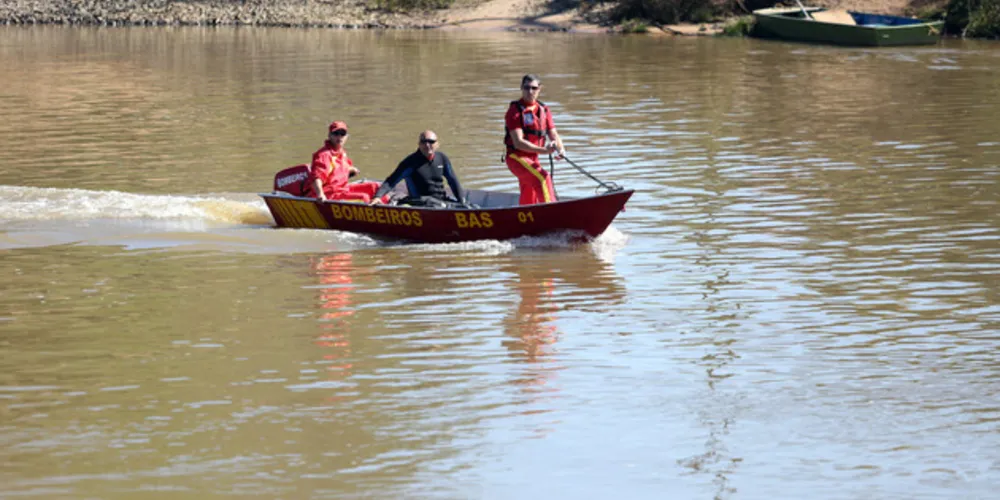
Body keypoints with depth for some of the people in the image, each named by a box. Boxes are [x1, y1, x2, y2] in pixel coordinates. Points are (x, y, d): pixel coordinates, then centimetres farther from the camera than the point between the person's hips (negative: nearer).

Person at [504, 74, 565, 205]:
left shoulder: (543, 110, 8)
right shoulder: (515, 110, -12)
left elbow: (553, 135, 4)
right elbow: (518, 142, -20)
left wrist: (561, 149, -19)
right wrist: (543, 150, -29)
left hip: (532, 159, 7)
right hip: (516, 157, -7)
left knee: (528, 203, 15)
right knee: (542, 177, -28)